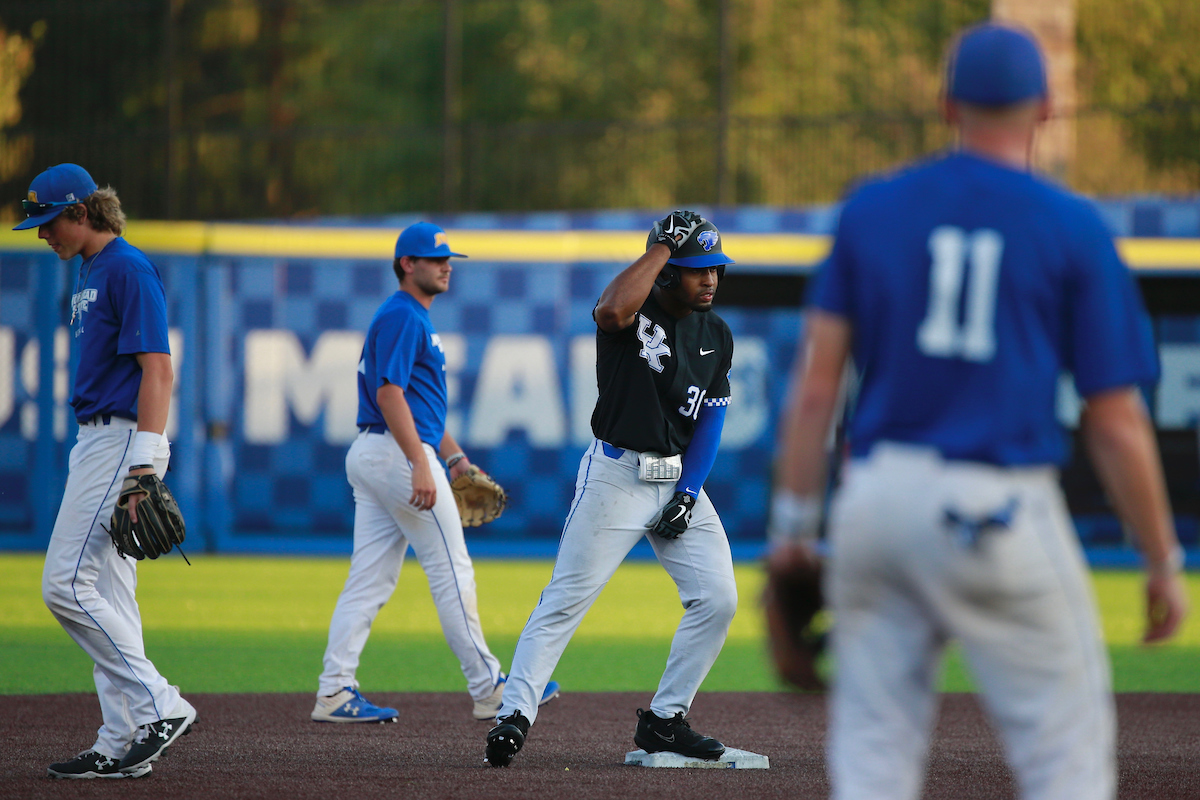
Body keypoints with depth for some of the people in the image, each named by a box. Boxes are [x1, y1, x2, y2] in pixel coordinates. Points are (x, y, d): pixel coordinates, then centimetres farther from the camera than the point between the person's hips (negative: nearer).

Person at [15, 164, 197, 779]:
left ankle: (159, 706, -12)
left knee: (67, 583, -14)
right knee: (107, 594, 8)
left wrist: (143, 467, -26)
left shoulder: (128, 268, -12)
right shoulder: (90, 274, 19)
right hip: (94, 443, 10)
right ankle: (121, 745, 8)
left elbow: (157, 369, -19)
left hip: (122, 441, -10)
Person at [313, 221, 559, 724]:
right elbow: (389, 393, -21)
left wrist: (454, 457, 24)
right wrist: (421, 466, -26)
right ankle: (489, 690, -1)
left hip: (370, 456, 10)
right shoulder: (402, 315, -11)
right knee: (451, 572, -5)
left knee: (370, 579, 6)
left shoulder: (414, 319, 21)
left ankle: (335, 693, 1)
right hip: (399, 454, -10)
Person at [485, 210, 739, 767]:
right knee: (568, 597, -10)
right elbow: (613, 310, -36)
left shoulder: (716, 336, 8)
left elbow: (711, 418, 10)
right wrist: (662, 246, -26)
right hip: (616, 474, -6)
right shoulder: (634, 310, -10)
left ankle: (664, 720, 8)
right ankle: (515, 713, -9)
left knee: (717, 597, -2)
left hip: (679, 477, 6)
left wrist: (689, 493, -3)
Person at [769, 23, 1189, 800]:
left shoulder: (871, 210, 9)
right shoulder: (1075, 230, 0)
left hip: (876, 497, 4)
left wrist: (794, 526, 8)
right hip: (999, 508, -4)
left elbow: (817, 383, 4)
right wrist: (1164, 560, 7)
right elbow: (1116, 423, -1)